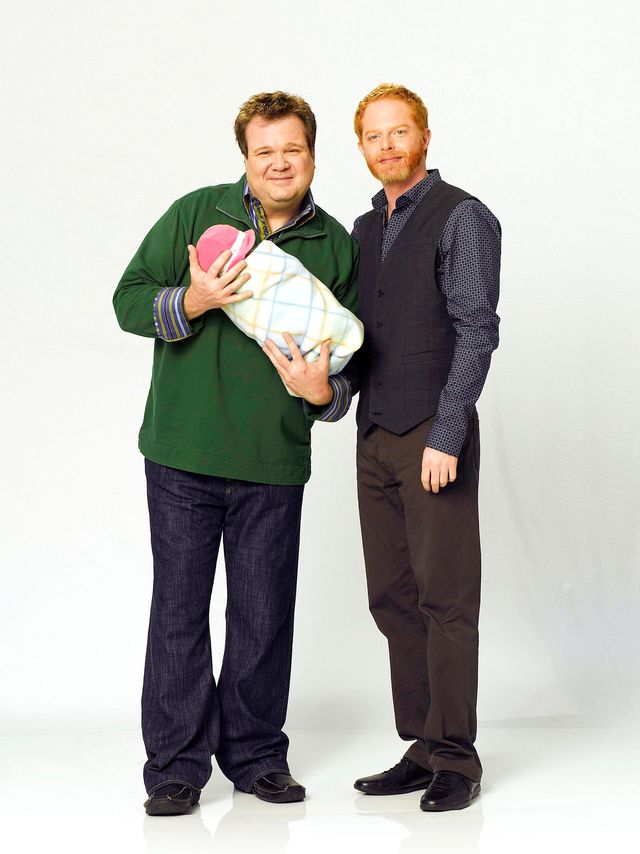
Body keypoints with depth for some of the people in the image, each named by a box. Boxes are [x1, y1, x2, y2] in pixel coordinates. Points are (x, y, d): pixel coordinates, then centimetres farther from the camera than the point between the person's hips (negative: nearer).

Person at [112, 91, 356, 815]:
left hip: (274, 460, 2)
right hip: (183, 453, -1)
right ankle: (177, 763, 14)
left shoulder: (336, 244, 7)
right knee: (179, 607, 2)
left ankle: (256, 755, 23)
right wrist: (192, 302, -19)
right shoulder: (197, 212, 2)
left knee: (264, 615, 7)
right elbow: (128, 300, 1)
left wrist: (325, 392, -11)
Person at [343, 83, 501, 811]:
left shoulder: (462, 218, -4)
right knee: (392, 598, 8)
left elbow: (476, 332, -11)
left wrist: (446, 436, -18)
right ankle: (422, 749, 16)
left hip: (434, 435, -7)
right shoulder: (364, 230, 17)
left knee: (446, 597, -4)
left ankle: (455, 759, 4)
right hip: (375, 437, 7)